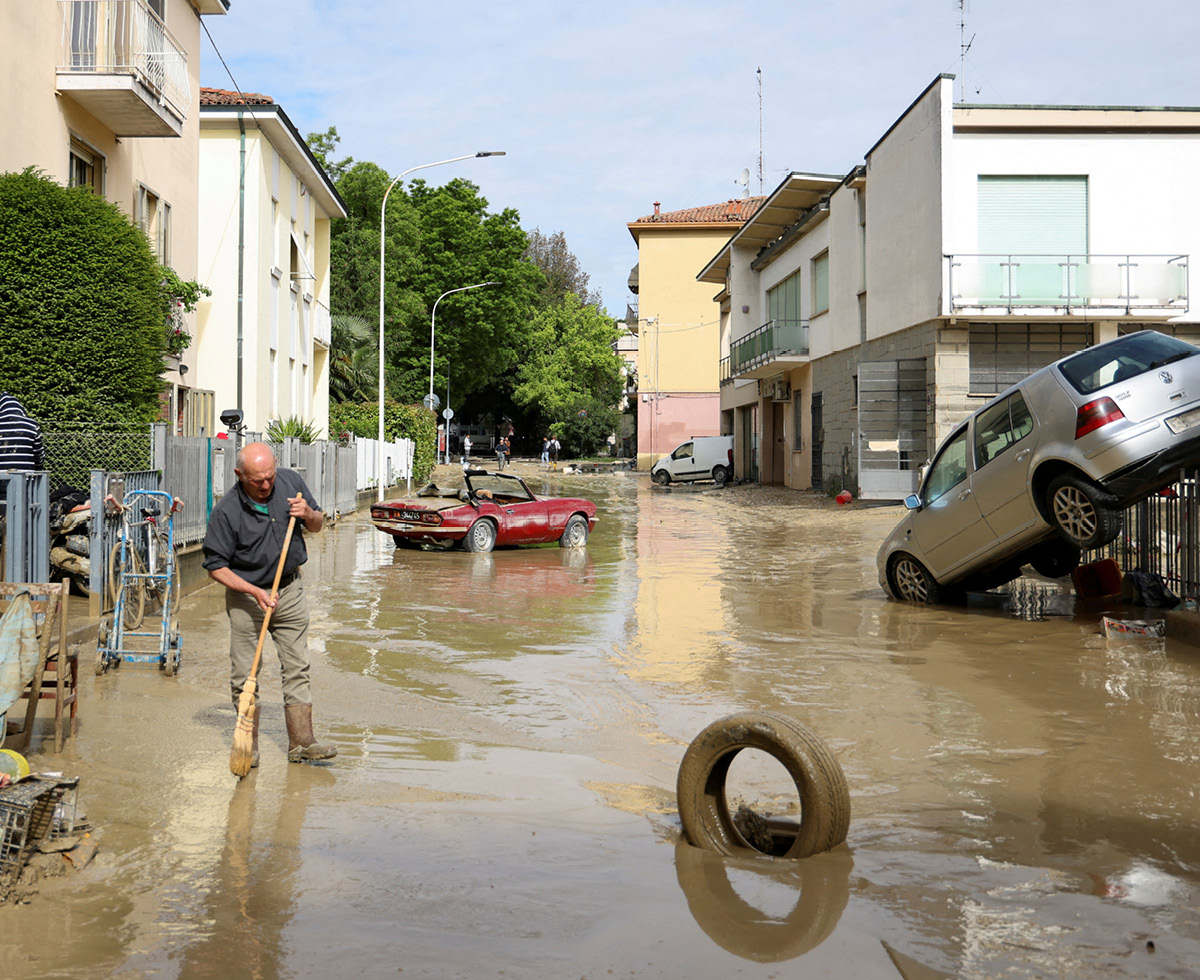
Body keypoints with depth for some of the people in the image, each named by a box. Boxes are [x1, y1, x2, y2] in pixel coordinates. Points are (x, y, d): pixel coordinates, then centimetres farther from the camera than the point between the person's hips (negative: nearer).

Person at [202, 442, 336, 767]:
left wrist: (308, 514, -15)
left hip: (290, 589, 3)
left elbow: (317, 526, 9)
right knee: (244, 675, 1)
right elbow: (216, 567, -13)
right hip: (246, 596, -3)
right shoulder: (226, 511, -18)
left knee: (297, 667, 4)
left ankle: (301, 742, 9)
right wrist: (255, 592, -23)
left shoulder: (291, 482, -6)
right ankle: (248, 746, 14)